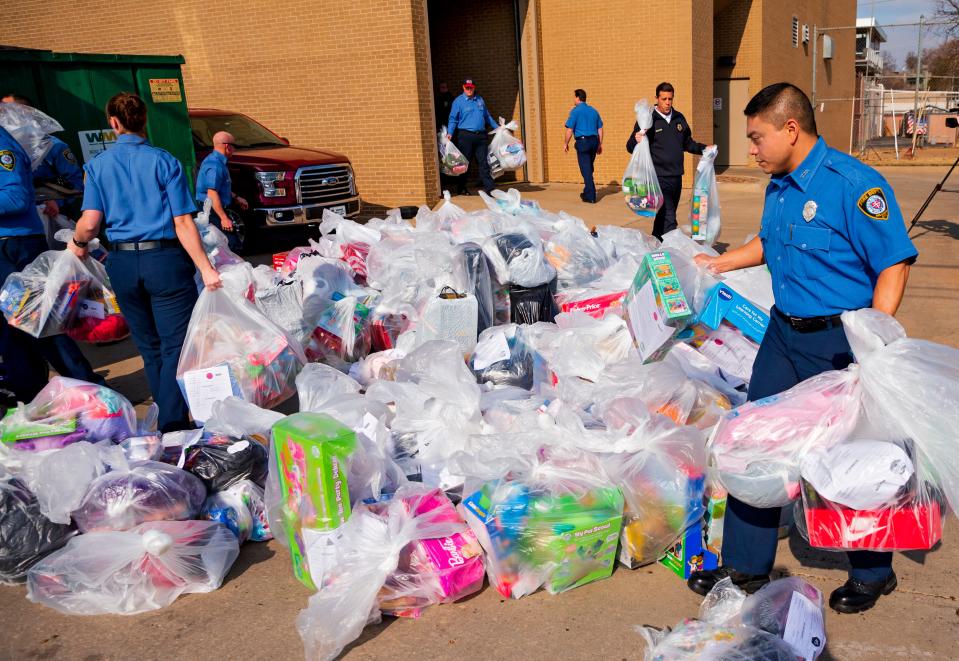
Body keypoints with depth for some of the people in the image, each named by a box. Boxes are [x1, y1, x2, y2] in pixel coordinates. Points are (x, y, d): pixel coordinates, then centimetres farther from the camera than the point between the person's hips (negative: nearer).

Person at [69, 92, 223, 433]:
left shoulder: (98, 165, 4)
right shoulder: (165, 161, -3)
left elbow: (89, 223, -4)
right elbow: (183, 223, -10)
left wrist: (78, 244, 17)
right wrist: (206, 268, -11)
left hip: (123, 264, 4)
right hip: (165, 261, -4)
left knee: (149, 347, 16)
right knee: (175, 346, 0)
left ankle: (168, 420, 27)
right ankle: (173, 426, -4)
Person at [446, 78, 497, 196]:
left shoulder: (480, 100, 17)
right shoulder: (458, 101, 2)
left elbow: (487, 116, 26)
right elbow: (453, 119, -2)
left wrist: (497, 127, 26)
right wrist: (450, 133, -15)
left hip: (481, 136, 4)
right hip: (465, 136, -4)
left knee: (484, 162, 1)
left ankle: (489, 187, -1)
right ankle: (461, 188, 14)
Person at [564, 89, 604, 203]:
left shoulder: (575, 111, -7)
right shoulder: (593, 110, 12)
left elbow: (570, 130, -10)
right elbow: (600, 129, 14)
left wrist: (566, 143, 1)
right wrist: (600, 144, 20)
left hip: (582, 141, -6)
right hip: (594, 141, 6)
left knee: (585, 169, -2)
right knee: (589, 169, 18)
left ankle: (591, 197, -4)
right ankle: (587, 193, 28)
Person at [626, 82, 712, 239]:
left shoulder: (679, 118, 12)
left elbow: (687, 143, 25)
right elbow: (630, 147, -6)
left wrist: (704, 149, 11)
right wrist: (636, 140, -27)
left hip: (676, 177, 6)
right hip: (659, 177, -6)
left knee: (664, 216, 16)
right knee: (668, 220, -15)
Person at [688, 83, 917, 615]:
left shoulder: (853, 183, -19)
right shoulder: (778, 185, 7)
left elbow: (895, 263, -19)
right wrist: (720, 263, 21)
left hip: (839, 340, -7)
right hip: (784, 332, 8)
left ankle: (874, 574, 32)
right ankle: (745, 567, 24)